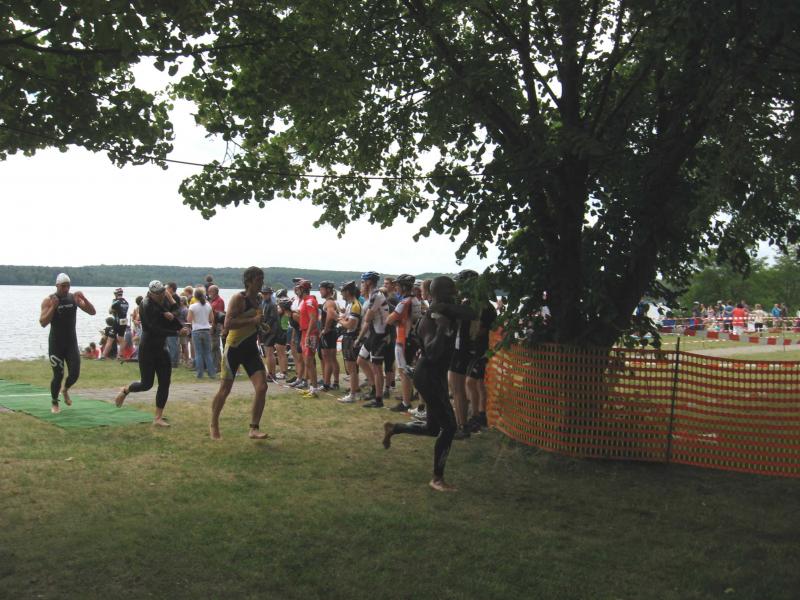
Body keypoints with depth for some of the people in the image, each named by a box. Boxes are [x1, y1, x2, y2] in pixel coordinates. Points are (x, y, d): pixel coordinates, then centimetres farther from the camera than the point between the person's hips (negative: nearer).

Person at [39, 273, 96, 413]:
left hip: (71, 342, 3)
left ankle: (65, 390, 30)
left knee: (74, 374, -3)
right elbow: (43, 323, -16)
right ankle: (54, 403, 20)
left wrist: (83, 298, -19)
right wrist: (53, 307, -27)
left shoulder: (74, 298, 0)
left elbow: (92, 312, -4)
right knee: (58, 375, -1)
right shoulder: (48, 300, -9)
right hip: (56, 343, -3)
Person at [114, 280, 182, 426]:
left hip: (161, 348, 6)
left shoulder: (166, 303, 3)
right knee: (146, 384, -2)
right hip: (147, 348, -6)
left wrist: (172, 317, -20)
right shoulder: (147, 305, -15)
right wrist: (176, 332, -21)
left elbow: (177, 326, 0)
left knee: (165, 383, 1)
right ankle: (125, 390, 31)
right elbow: (155, 329, -23)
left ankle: (158, 418, 8)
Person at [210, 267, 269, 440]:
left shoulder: (258, 300, 10)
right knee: (225, 390, 4)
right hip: (234, 348, -6)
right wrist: (253, 320, -27)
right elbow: (228, 323, -26)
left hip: (251, 349, 6)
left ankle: (254, 429, -1)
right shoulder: (238, 299, -13)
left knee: (262, 388, -9)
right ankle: (214, 425, 25)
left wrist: (261, 325, 11)